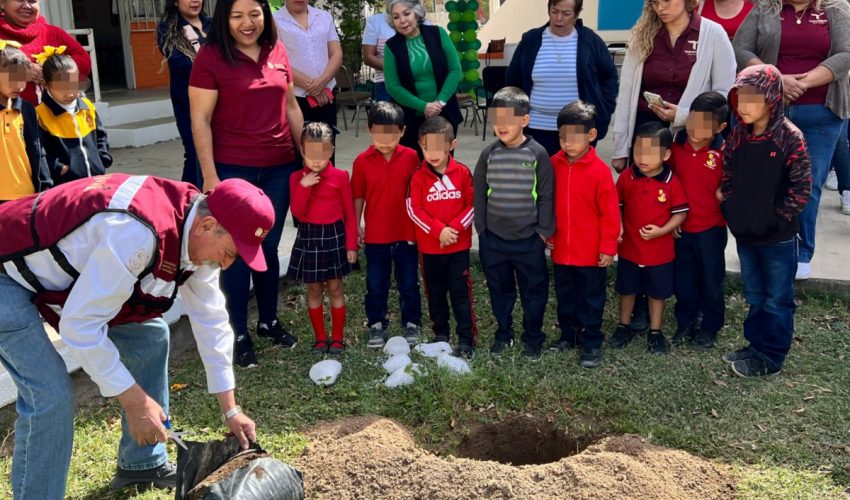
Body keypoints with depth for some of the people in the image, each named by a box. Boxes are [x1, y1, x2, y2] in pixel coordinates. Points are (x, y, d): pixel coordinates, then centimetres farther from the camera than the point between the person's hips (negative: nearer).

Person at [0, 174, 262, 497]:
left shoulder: (195, 231, -8)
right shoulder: (138, 233, -37)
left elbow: (209, 320, 0)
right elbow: (80, 324, -33)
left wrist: (230, 410, 3)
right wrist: (134, 401, -25)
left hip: (64, 269, 9)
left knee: (149, 336, 7)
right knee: (51, 396, -19)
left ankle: (143, 463, 22)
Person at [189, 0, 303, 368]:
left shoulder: (276, 51, 5)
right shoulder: (211, 57, -8)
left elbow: (291, 107, 14)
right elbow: (200, 120, -9)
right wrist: (210, 176, -13)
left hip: (279, 167, 4)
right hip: (232, 170, -4)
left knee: (268, 246, 15)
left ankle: (269, 320, 31)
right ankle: (238, 334, 18)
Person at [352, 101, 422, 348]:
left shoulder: (411, 157, -6)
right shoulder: (362, 161, -8)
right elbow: (358, 196, 0)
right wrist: (356, 225, 0)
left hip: (406, 233, 0)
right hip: (375, 235, 0)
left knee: (409, 283, 12)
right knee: (376, 285, 12)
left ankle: (411, 324, 27)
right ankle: (376, 325, 26)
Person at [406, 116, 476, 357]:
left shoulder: (462, 172, -4)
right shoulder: (419, 176, -5)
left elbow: (472, 205, -2)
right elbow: (413, 209, -8)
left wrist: (454, 228, -14)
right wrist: (438, 230, -16)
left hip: (459, 245, -1)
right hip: (429, 246, 1)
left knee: (461, 292, 1)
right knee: (435, 293, 13)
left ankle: (467, 339, 6)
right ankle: (441, 334, 29)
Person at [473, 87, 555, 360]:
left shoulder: (537, 154, -8)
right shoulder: (489, 154, -2)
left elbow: (546, 196, -4)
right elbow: (479, 193, 5)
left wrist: (544, 231, -5)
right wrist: (481, 229, 5)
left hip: (529, 239, -2)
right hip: (493, 238, 3)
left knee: (534, 291, 9)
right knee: (500, 290, 16)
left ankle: (533, 338, 26)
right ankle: (503, 334, 33)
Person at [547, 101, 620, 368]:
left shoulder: (600, 170, -17)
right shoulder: (554, 164, -3)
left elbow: (610, 212, -12)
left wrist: (608, 246, -10)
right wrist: (548, 234, 9)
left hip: (591, 253, -5)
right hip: (561, 249, 5)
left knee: (591, 299, 11)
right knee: (565, 296, 20)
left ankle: (592, 343, 24)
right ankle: (569, 334, 37)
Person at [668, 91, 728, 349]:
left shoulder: (724, 152, -16)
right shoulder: (676, 144, -7)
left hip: (711, 228, -3)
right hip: (680, 227, 3)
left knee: (711, 279, 13)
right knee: (682, 278, 16)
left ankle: (710, 326, 31)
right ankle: (685, 322, 34)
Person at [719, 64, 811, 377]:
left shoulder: (790, 138, -16)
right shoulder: (737, 134, 1)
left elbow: (802, 186, -13)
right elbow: (727, 177, 9)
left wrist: (779, 216, -12)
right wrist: (732, 210, 0)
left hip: (777, 237, -6)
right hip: (745, 232, 6)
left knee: (777, 299, 8)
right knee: (754, 296, 19)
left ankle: (771, 357, 18)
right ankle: (756, 345, 33)